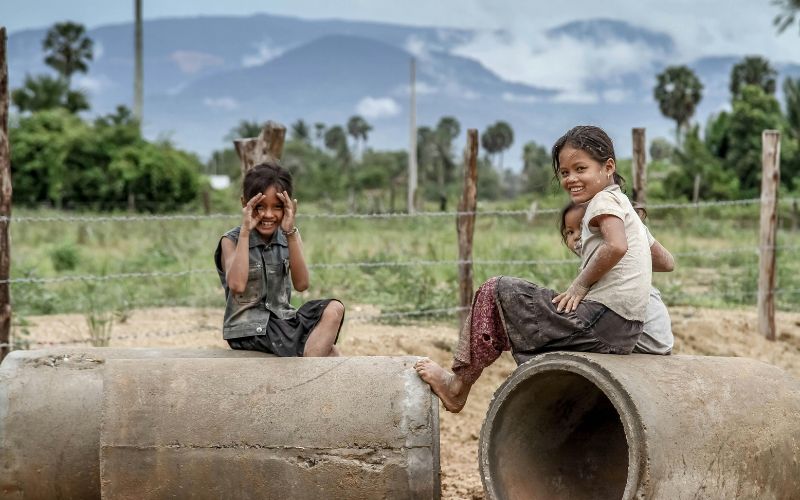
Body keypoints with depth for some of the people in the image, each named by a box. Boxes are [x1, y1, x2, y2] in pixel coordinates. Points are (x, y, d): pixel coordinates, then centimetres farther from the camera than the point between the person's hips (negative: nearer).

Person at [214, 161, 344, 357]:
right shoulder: (231, 241, -4)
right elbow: (237, 285, -22)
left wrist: (291, 233, -16)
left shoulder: (289, 239, 8)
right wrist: (245, 231, -19)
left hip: (283, 321, 5)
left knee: (334, 309, -21)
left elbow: (301, 284, -8)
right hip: (248, 330, -5)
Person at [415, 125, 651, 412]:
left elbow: (616, 246, -27)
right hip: (626, 331, 10)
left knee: (495, 292, 0)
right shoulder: (623, 203, 22)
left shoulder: (604, 201, -6)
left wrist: (580, 284, -13)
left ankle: (459, 384, 7)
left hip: (601, 318, -10)